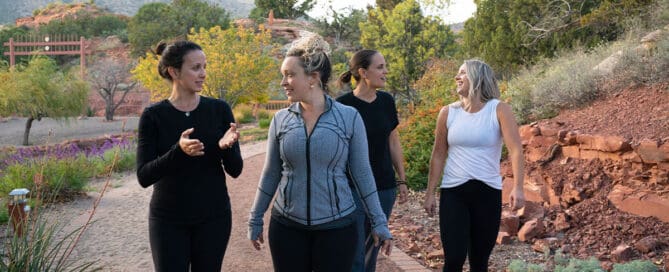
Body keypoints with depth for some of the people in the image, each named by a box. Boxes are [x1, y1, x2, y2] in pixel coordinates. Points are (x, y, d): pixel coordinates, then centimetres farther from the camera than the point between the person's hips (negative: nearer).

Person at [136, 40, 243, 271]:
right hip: (169, 221, -1)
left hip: (213, 217, 2)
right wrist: (178, 151, -28)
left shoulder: (219, 109, -3)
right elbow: (144, 177, -13)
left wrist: (226, 147, -25)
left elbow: (235, 170, -4)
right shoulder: (154, 116, -7)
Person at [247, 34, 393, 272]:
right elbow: (271, 174, 8)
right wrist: (255, 219, 11)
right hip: (286, 227, 2)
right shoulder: (281, 119, 0)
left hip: (337, 226, -2)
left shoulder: (349, 117, -6)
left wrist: (379, 222, 0)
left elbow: (362, 173, -1)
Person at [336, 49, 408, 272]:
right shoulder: (343, 105, -11)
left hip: (384, 188, 5)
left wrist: (402, 180, 11)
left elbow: (393, 143, 12)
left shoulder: (386, 101, 4)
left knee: (372, 249, 15)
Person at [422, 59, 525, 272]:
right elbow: (438, 155, 9)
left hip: (488, 192, -1)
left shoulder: (499, 110, -4)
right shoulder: (448, 112, 4)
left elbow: (516, 150, -12)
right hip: (453, 192, 1)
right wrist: (430, 193, 8)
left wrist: (518, 187, -24)